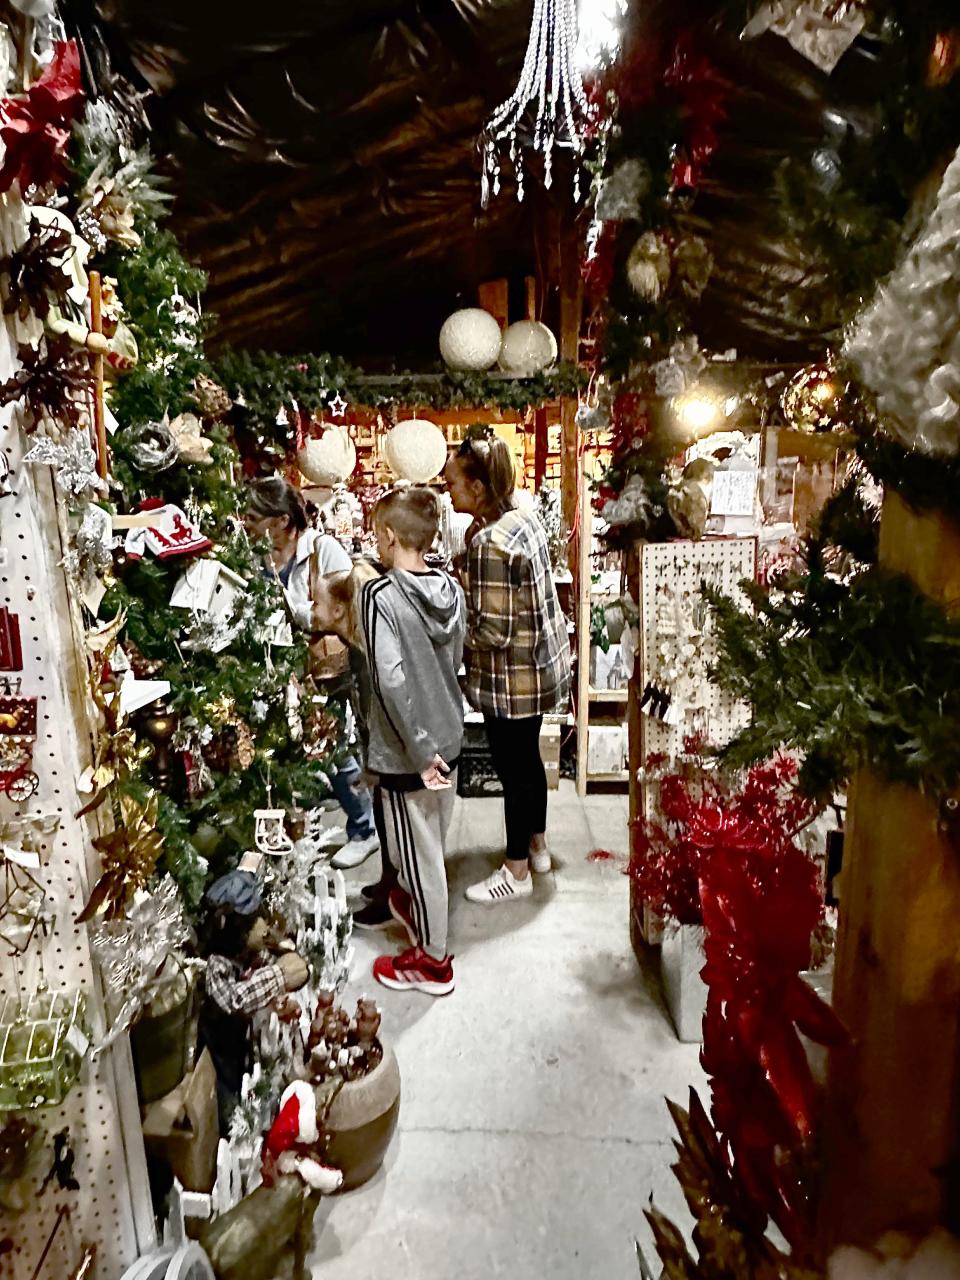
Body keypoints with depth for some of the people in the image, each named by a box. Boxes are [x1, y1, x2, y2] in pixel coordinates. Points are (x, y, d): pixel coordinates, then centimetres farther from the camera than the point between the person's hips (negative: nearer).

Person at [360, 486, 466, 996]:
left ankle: (432, 960, 29)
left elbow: (391, 680, -27)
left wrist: (420, 752, -20)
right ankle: (417, 906, 51)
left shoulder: (379, 595, -21)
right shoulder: (450, 588, -1)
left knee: (418, 853, 11)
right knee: (432, 844, 26)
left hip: (406, 751, -6)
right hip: (448, 738, 7)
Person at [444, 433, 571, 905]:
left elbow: (492, 632, -26)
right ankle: (537, 845, 43)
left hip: (511, 679, -9)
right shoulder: (524, 517, 1)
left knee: (514, 770, 8)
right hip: (541, 665, 9)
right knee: (528, 758, 24)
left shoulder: (489, 543, -27)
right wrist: (464, 581, 5)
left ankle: (517, 872, 28)